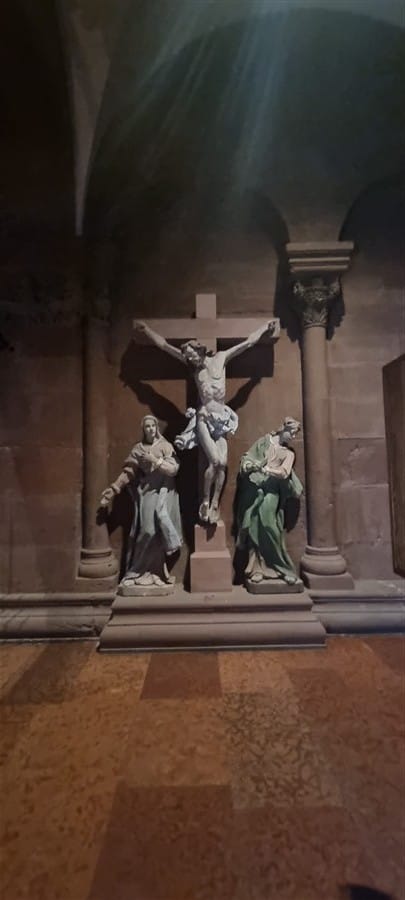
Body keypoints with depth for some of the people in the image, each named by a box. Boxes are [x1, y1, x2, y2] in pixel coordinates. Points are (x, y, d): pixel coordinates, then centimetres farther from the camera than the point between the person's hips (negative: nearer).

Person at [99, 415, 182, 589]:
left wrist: (155, 460, -16)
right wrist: (113, 489, -6)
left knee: (158, 530, -9)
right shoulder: (138, 448, 8)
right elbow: (128, 472, 3)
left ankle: (154, 571, 5)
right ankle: (141, 571, 9)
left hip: (163, 492, -1)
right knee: (148, 530, -5)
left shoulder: (166, 446, 3)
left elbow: (173, 469, -6)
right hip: (146, 492, 1)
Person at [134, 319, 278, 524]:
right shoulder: (193, 365, 5)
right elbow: (163, 344, 10)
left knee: (223, 463, -8)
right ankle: (205, 501, -2)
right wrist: (146, 329, 13)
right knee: (215, 461, -17)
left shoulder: (221, 357, 5)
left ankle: (215, 504, 2)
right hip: (204, 418, -2)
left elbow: (249, 342, 12)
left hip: (222, 419, 2)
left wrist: (266, 326, 16)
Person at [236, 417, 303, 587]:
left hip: (270, 492, -1)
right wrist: (249, 465, -9)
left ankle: (283, 568, 2)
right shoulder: (264, 441, 17)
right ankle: (257, 568, 6)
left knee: (267, 528, -11)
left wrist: (266, 469, -16)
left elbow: (284, 472, -1)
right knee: (252, 528, -3)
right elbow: (247, 457, 13)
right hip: (253, 489, 1)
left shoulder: (288, 453, 16)